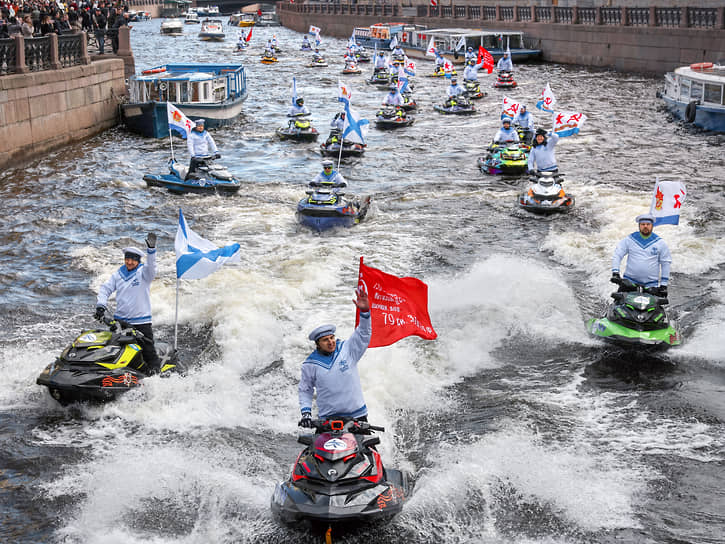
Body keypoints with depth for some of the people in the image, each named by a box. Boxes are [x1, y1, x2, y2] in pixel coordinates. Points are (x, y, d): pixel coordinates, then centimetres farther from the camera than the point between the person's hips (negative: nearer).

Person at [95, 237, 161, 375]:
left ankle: (154, 372, 0)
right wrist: (101, 306, -7)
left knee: (149, 353, -8)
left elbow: (151, 267, -23)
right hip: (120, 320, 4)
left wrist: (151, 249, -40)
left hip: (141, 321, -4)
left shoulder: (144, 272, -2)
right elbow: (105, 289, 10)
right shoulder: (118, 274, 11)